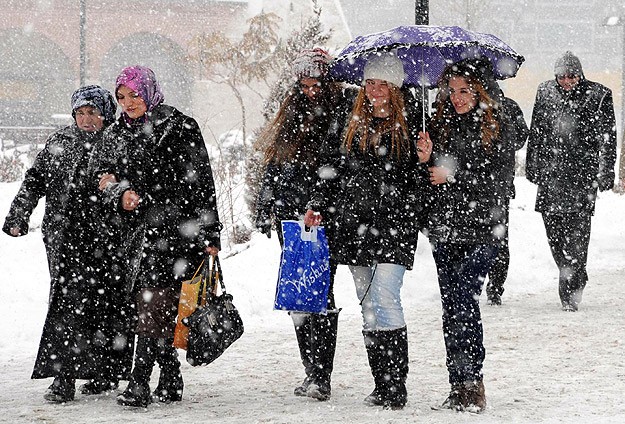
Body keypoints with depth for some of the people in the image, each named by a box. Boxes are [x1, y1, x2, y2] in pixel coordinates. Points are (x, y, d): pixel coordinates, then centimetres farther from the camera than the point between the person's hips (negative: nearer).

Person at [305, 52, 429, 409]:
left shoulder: (410, 124, 0)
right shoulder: (353, 125, 13)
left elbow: (421, 179, 2)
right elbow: (333, 167, 19)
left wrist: (425, 159, -17)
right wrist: (319, 205, 10)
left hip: (394, 227, -5)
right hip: (355, 226, 5)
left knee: (384, 300, -14)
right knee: (369, 307, 7)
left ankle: (396, 386, -10)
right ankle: (382, 386, 13)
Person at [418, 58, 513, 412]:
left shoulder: (495, 128, 0)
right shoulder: (441, 124, 11)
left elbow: (496, 182, -7)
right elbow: (432, 178, 10)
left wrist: (454, 176, -14)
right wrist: (425, 159, -10)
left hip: (482, 231, -4)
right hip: (445, 230, 5)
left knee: (463, 297, -16)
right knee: (452, 305, 5)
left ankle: (472, 384, -12)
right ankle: (461, 387, 10)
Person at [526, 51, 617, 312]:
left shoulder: (598, 95, 0)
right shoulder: (545, 92, 9)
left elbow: (608, 137, 1)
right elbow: (535, 132, 16)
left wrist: (606, 173, -3)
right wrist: (532, 166, 14)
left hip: (582, 173, -3)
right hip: (550, 171, 4)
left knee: (577, 229, -10)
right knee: (553, 228, 3)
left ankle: (570, 289, -6)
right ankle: (576, 278, 22)